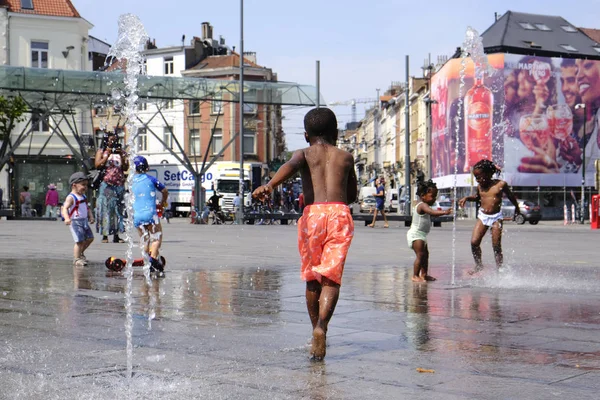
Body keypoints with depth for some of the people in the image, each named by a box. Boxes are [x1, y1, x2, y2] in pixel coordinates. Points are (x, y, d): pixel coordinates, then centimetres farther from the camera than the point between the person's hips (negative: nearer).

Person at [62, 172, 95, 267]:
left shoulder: (83, 197, 13)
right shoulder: (71, 197, -15)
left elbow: (87, 208, 23)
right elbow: (65, 208, -27)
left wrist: (91, 216, 7)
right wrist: (67, 218, -43)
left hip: (84, 221, 9)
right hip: (75, 222, -9)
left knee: (90, 238, 14)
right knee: (80, 241, -10)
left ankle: (80, 253, 35)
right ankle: (76, 259, 2)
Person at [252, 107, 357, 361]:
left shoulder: (304, 154, 14)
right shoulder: (345, 157, 21)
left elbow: (291, 165, -11)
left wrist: (270, 185, -28)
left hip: (312, 214, 0)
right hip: (340, 213, 0)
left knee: (312, 278, 16)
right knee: (331, 277, -6)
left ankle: (317, 328, 26)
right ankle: (321, 327, -29)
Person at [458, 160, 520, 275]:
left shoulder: (501, 184, -9)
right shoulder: (480, 187, 2)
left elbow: (510, 196, 8)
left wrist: (517, 208, 20)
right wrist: (466, 198, 7)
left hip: (496, 217, -3)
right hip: (482, 215, 3)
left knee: (496, 246, -2)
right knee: (474, 242, -8)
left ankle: (500, 268, 8)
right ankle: (478, 265, 9)